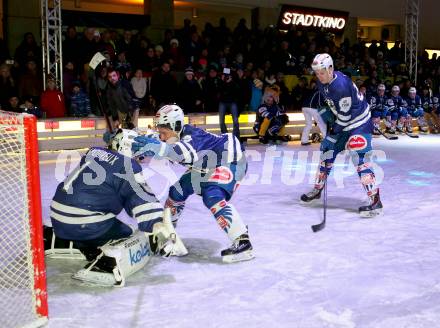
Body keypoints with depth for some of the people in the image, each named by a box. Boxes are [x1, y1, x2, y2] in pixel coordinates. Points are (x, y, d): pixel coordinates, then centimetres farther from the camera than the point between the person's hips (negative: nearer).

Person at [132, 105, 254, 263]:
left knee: (213, 197, -30)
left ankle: (243, 243, -30)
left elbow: (188, 153, -56)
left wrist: (160, 147, -70)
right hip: (207, 165, 10)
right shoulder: (175, 137, -9)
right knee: (178, 190, 8)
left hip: (230, 160, -10)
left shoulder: (190, 135, -33)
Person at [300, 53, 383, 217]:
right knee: (327, 150, 13)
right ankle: (318, 188, 30)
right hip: (340, 123, 9)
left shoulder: (341, 85, -29)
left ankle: (375, 201, -18)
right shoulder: (322, 83, -1)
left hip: (359, 122, -9)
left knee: (359, 158, -19)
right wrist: (328, 115, 3)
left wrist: (336, 129, -14)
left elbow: (345, 113, -25)